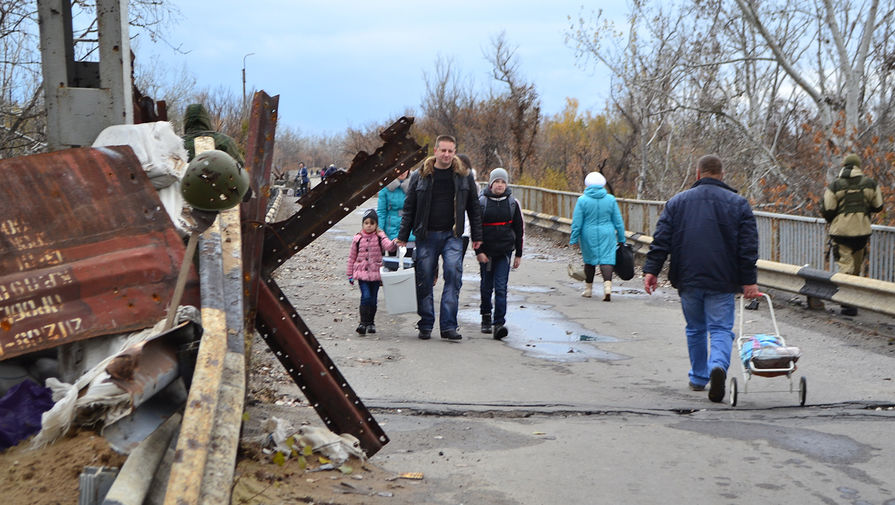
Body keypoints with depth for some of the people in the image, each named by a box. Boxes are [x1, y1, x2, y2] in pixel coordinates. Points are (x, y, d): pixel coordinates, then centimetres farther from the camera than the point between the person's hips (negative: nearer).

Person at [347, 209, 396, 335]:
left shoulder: (380, 237, 1)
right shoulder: (358, 238, 2)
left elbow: (388, 246, -18)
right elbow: (352, 257, 8)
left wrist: (394, 244, -41)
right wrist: (350, 274, 8)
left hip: (376, 273, 1)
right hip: (362, 273, -1)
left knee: (373, 299, 7)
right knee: (366, 297, -14)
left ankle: (371, 323, 22)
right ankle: (363, 323, -7)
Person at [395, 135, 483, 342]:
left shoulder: (464, 175, 5)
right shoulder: (420, 176, 3)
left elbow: (474, 207, 11)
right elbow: (409, 208, 7)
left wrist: (477, 236, 9)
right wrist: (402, 237, 4)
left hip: (452, 236, 0)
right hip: (426, 235, 0)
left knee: (454, 275, -12)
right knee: (424, 280, 3)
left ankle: (448, 325, -7)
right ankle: (426, 325, 16)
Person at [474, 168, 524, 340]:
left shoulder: (513, 203, 4)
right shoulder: (481, 201, -1)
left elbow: (519, 229, 9)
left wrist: (518, 254, 7)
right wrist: (478, 251, -7)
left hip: (505, 251, 0)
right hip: (486, 251, 0)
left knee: (501, 287, -9)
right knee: (486, 286, 9)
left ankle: (499, 323, -13)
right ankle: (486, 318, 28)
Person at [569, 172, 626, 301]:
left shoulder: (582, 200, -6)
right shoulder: (610, 199, 0)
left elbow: (577, 223, -6)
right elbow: (618, 222, 4)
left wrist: (573, 240, 1)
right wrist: (621, 239, 12)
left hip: (588, 236, 0)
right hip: (607, 235, 0)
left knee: (589, 260, 14)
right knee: (607, 259, -3)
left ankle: (588, 289, 24)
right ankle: (607, 285, -25)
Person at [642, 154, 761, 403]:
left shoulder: (677, 202, 8)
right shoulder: (738, 203, 5)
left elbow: (661, 240, 1)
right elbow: (748, 246, 0)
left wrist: (651, 270, 0)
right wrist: (749, 280, 0)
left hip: (688, 279, 2)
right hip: (722, 281, -2)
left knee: (695, 329, 17)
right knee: (720, 328, 0)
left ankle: (698, 378, 25)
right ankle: (718, 366, -27)